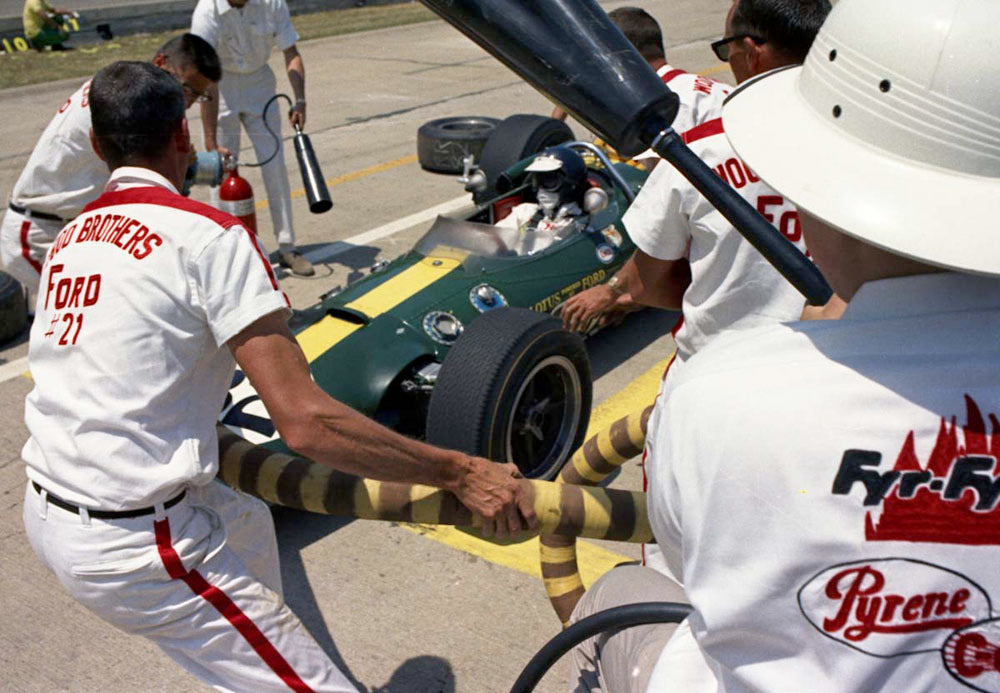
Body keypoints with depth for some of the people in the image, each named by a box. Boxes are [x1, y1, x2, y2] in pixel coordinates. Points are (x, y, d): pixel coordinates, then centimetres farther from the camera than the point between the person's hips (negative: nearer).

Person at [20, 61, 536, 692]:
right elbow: (305, 421, -24)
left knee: (246, 516, 32)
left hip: (47, 512, 9)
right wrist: (459, 474, -20)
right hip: (133, 548, -9)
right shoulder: (208, 235, -15)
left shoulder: (69, 238, 9)